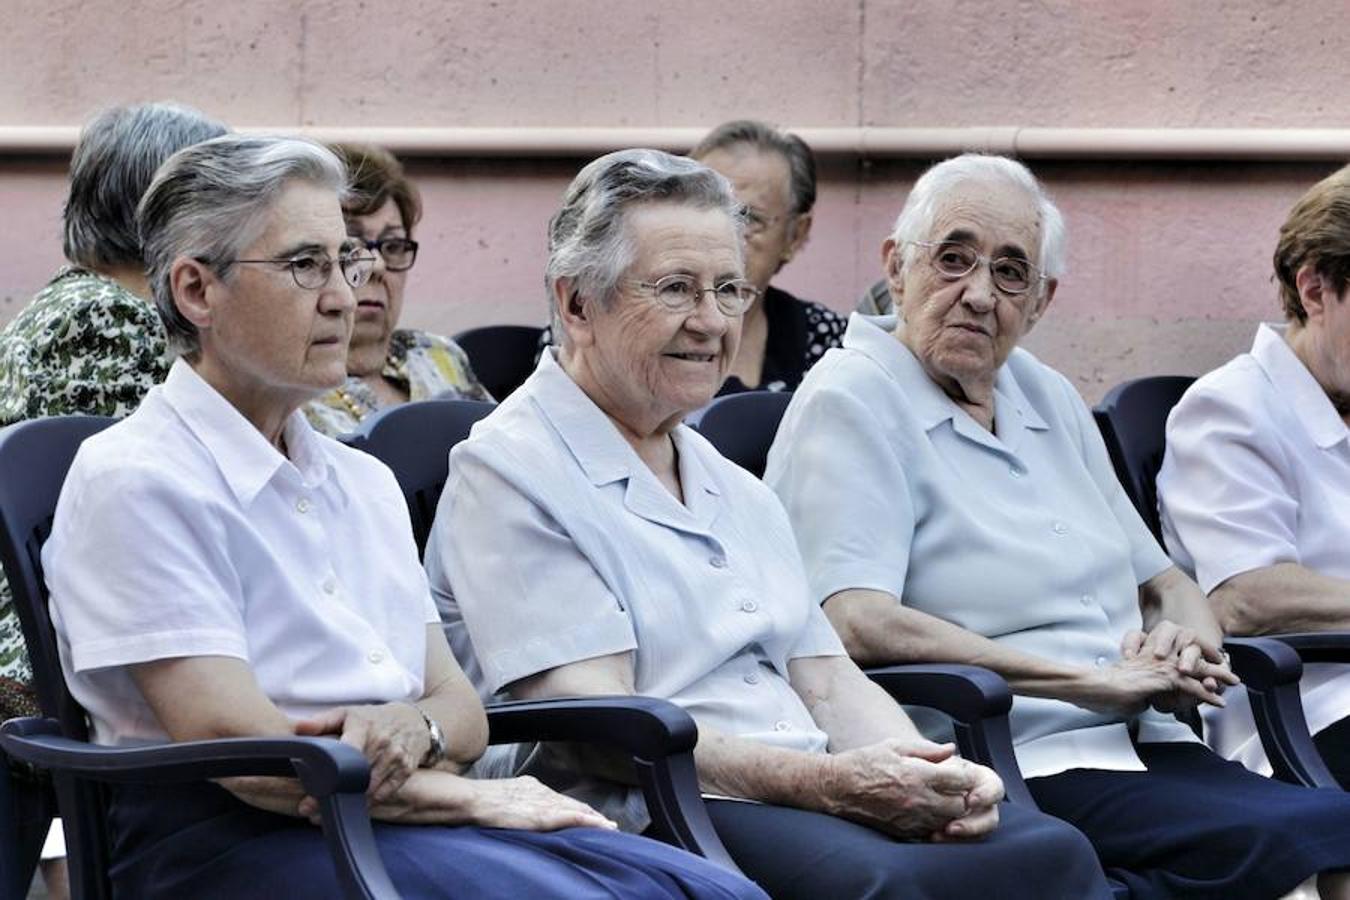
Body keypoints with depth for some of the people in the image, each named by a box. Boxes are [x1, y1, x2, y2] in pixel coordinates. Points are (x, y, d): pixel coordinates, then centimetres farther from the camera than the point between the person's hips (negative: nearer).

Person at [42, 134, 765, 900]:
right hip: (235, 838, -7)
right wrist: (475, 798, -6)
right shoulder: (135, 482, -6)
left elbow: (460, 704, 19)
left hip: (401, 812, 8)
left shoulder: (364, 482, 21)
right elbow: (241, 748, -13)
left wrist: (412, 729, -7)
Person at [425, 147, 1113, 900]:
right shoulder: (509, 472, 0)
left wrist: (930, 776, -4)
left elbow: (828, 682, 19)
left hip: (818, 800, 8)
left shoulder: (738, 492, 26)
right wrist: (822, 782, -18)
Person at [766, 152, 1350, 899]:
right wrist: (1091, 683, -15)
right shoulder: (851, 403, -2)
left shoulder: (1049, 398, 22)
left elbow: (1166, 585, 26)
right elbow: (856, 624, -16)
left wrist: (1184, 640, 0)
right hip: (1020, 768, -8)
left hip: (1144, 747, 8)